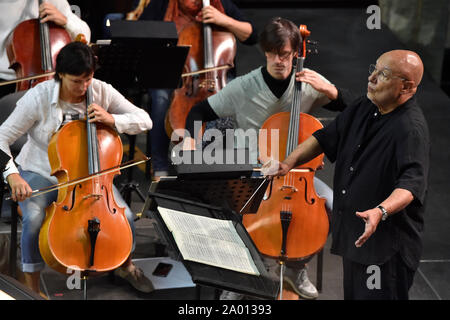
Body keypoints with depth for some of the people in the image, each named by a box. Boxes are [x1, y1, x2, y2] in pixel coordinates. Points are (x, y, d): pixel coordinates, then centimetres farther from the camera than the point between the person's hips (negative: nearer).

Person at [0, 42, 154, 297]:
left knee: (124, 216, -17)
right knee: (34, 219, -32)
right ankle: (32, 289, -11)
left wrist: (112, 119, -26)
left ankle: (126, 265, 18)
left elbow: (145, 121, -7)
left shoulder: (102, 92, -11)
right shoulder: (38, 98, -20)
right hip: (41, 173, -3)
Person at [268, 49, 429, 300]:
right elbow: (327, 138, 16)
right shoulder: (364, 108, 7)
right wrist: (290, 162, 2)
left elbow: (412, 184, -34)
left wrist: (381, 211, -50)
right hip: (353, 233, 9)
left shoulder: (412, 128, -22)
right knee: (353, 295, 20)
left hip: (387, 245, -9)